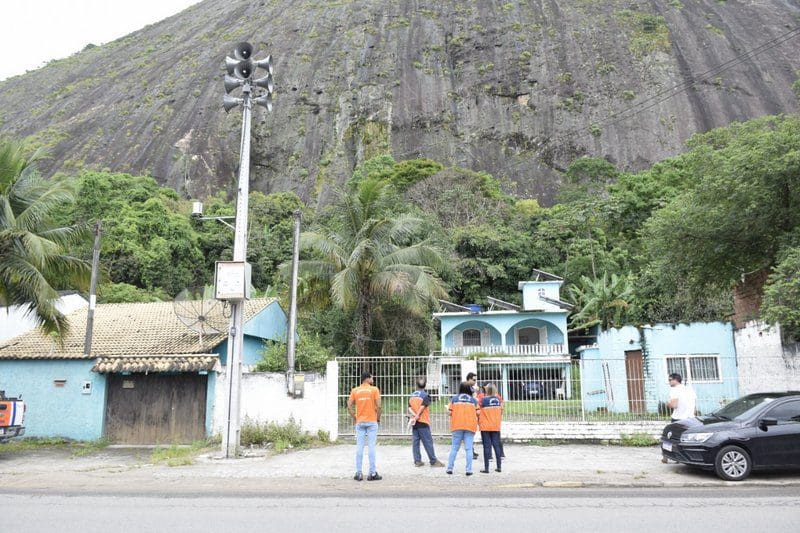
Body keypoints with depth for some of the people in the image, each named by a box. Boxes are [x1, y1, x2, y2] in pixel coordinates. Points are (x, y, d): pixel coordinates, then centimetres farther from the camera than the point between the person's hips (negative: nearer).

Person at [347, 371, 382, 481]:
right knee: (371, 447, 0)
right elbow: (378, 406, -10)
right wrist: (378, 418, 2)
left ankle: (358, 473, 8)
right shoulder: (374, 389, -4)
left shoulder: (355, 391, 5)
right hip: (372, 422, -3)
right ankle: (372, 473, 2)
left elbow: (349, 406, 0)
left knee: (359, 447, 5)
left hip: (359, 422, 3)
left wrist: (354, 418, 9)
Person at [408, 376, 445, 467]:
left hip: (414, 423, 5)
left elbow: (409, 408, -2)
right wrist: (416, 418, -10)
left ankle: (417, 461, 9)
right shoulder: (426, 396, -9)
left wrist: (415, 416, -13)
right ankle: (433, 461, 6)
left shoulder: (412, 395, 8)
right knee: (428, 442, 1)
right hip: (423, 422, -5)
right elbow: (421, 408, -16)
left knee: (415, 442, 8)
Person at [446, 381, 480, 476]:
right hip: (470, 426, 0)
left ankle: (450, 468, 8)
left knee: (454, 448, 8)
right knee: (469, 448, 2)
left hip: (457, 426, 1)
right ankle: (469, 470, -1)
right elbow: (478, 413, -2)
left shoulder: (454, 399, 2)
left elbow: (450, 412, -2)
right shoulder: (473, 400, 3)